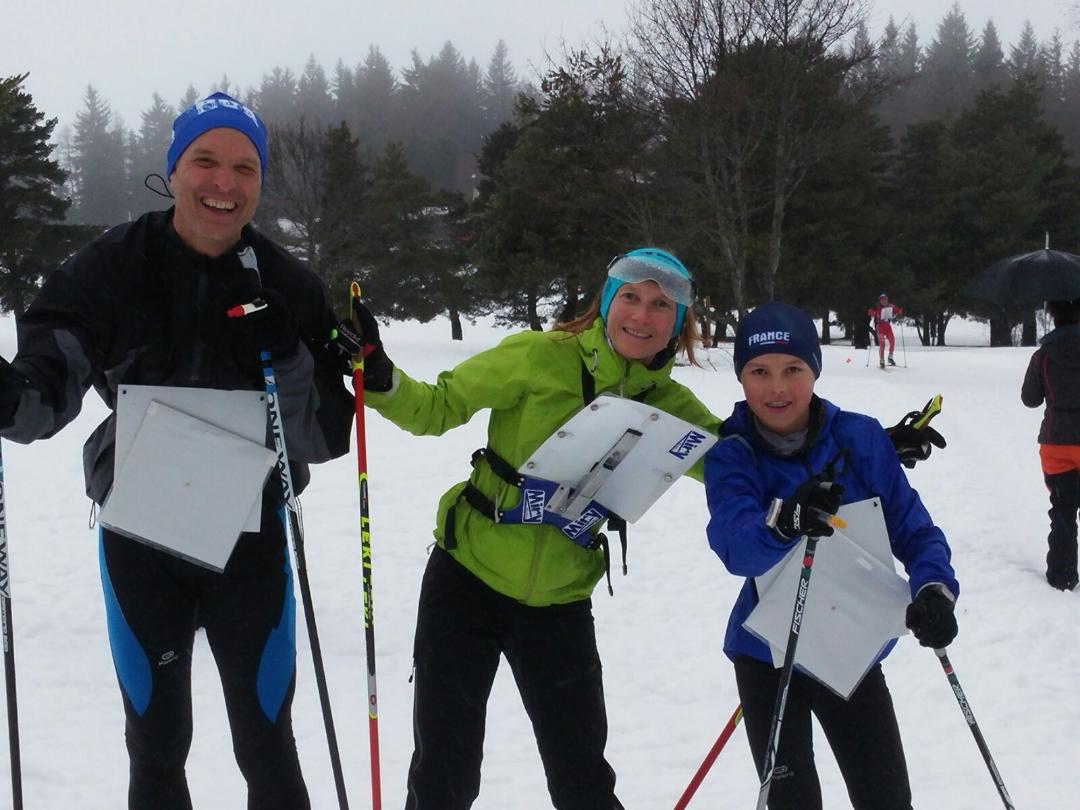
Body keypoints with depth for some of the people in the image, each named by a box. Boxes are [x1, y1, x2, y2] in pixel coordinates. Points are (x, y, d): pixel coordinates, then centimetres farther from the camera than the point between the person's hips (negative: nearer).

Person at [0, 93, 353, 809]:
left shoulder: (288, 288, -5)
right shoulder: (108, 271, -7)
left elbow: (327, 437, -4)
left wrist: (288, 364, -23)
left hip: (249, 538, 0)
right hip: (139, 538, 0)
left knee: (268, 748, 7)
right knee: (156, 747, 14)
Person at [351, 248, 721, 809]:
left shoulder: (666, 402, -1)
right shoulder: (543, 357, -12)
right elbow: (438, 408, -9)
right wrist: (380, 379, -27)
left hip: (560, 604, 3)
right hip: (468, 578, -2)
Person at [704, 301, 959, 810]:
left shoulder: (861, 438, -10)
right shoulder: (731, 454, -13)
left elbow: (912, 528, -7)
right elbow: (734, 545, -29)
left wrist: (934, 589, -28)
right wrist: (785, 521, -51)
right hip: (769, 654, -1)